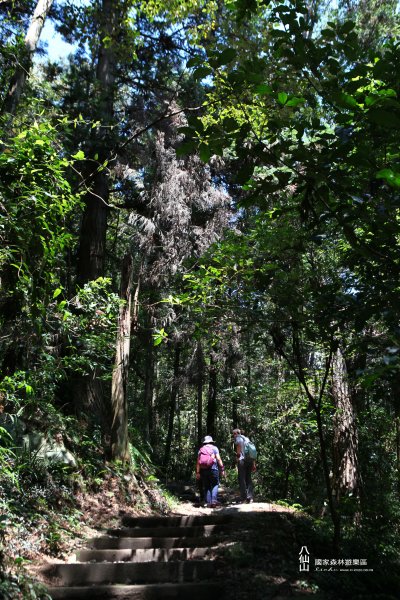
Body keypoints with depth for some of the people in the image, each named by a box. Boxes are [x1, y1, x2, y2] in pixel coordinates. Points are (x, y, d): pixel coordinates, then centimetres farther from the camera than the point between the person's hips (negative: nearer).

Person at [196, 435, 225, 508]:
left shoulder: (201, 449, 12)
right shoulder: (214, 448, 5)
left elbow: (198, 462, 5)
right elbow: (218, 459, -4)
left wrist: (197, 472, 5)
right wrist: (222, 469, -2)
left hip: (203, 470, 3)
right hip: (213, 468, -3)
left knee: (206, 486, 9)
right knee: (215, 484, 6)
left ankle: (208, 502, 6)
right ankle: (214, 500, -9)